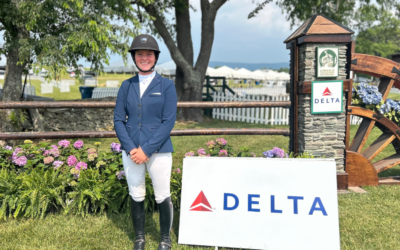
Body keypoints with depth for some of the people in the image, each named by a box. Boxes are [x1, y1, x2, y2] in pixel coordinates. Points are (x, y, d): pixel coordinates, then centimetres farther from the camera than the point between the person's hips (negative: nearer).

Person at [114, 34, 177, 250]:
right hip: (131, 151, 3)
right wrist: (131, 149, -10)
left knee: (162, 197, 5)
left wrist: (147, 150, -15)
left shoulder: (166, 86, -1)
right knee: (136, 196, 11)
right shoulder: (126, 86, 7)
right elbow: (118, 119, 4)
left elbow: (168, 121, -8)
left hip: (159, 151, -3)